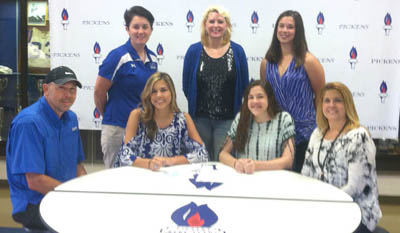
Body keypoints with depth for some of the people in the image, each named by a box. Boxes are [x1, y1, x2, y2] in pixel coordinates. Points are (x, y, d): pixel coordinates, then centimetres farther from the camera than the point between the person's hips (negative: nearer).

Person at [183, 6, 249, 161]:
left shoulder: (237, 51, 0)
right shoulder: (194, 51, 0)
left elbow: (244, 85, 4)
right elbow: (186, 85, 5)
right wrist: (196, 105, 8)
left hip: (227, 119, -1)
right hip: (200, 118, 1)